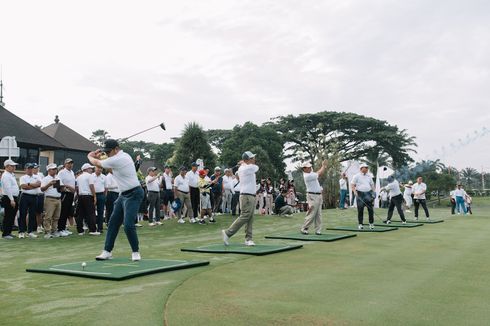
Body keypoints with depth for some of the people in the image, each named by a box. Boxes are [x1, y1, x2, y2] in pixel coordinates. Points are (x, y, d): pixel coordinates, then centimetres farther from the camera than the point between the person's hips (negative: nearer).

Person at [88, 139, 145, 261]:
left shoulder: (118, 159, -20)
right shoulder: (122, 156, 8)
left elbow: (96, 163, -7)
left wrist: (90, 156, 15)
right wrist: (98, 156, 9)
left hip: (133, 195, -10)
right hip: (124, 194, 10)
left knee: (128, 225, -15)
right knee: (113, 222, 8)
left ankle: (135, 252, 1)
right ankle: (107, 251, 14)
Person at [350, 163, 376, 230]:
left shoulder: (369, 176, 15)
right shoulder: (356, 176, 1)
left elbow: (372, 184, 20)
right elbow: (352, 185, -3)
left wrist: (373, 192, 7)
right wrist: (355, 191, -18)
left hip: (368, 194, 3)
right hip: (360, 194, -3)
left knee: (370, 209, -2)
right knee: (360, 210, -1)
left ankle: (371, 223, 7)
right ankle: (360, 224, 6)